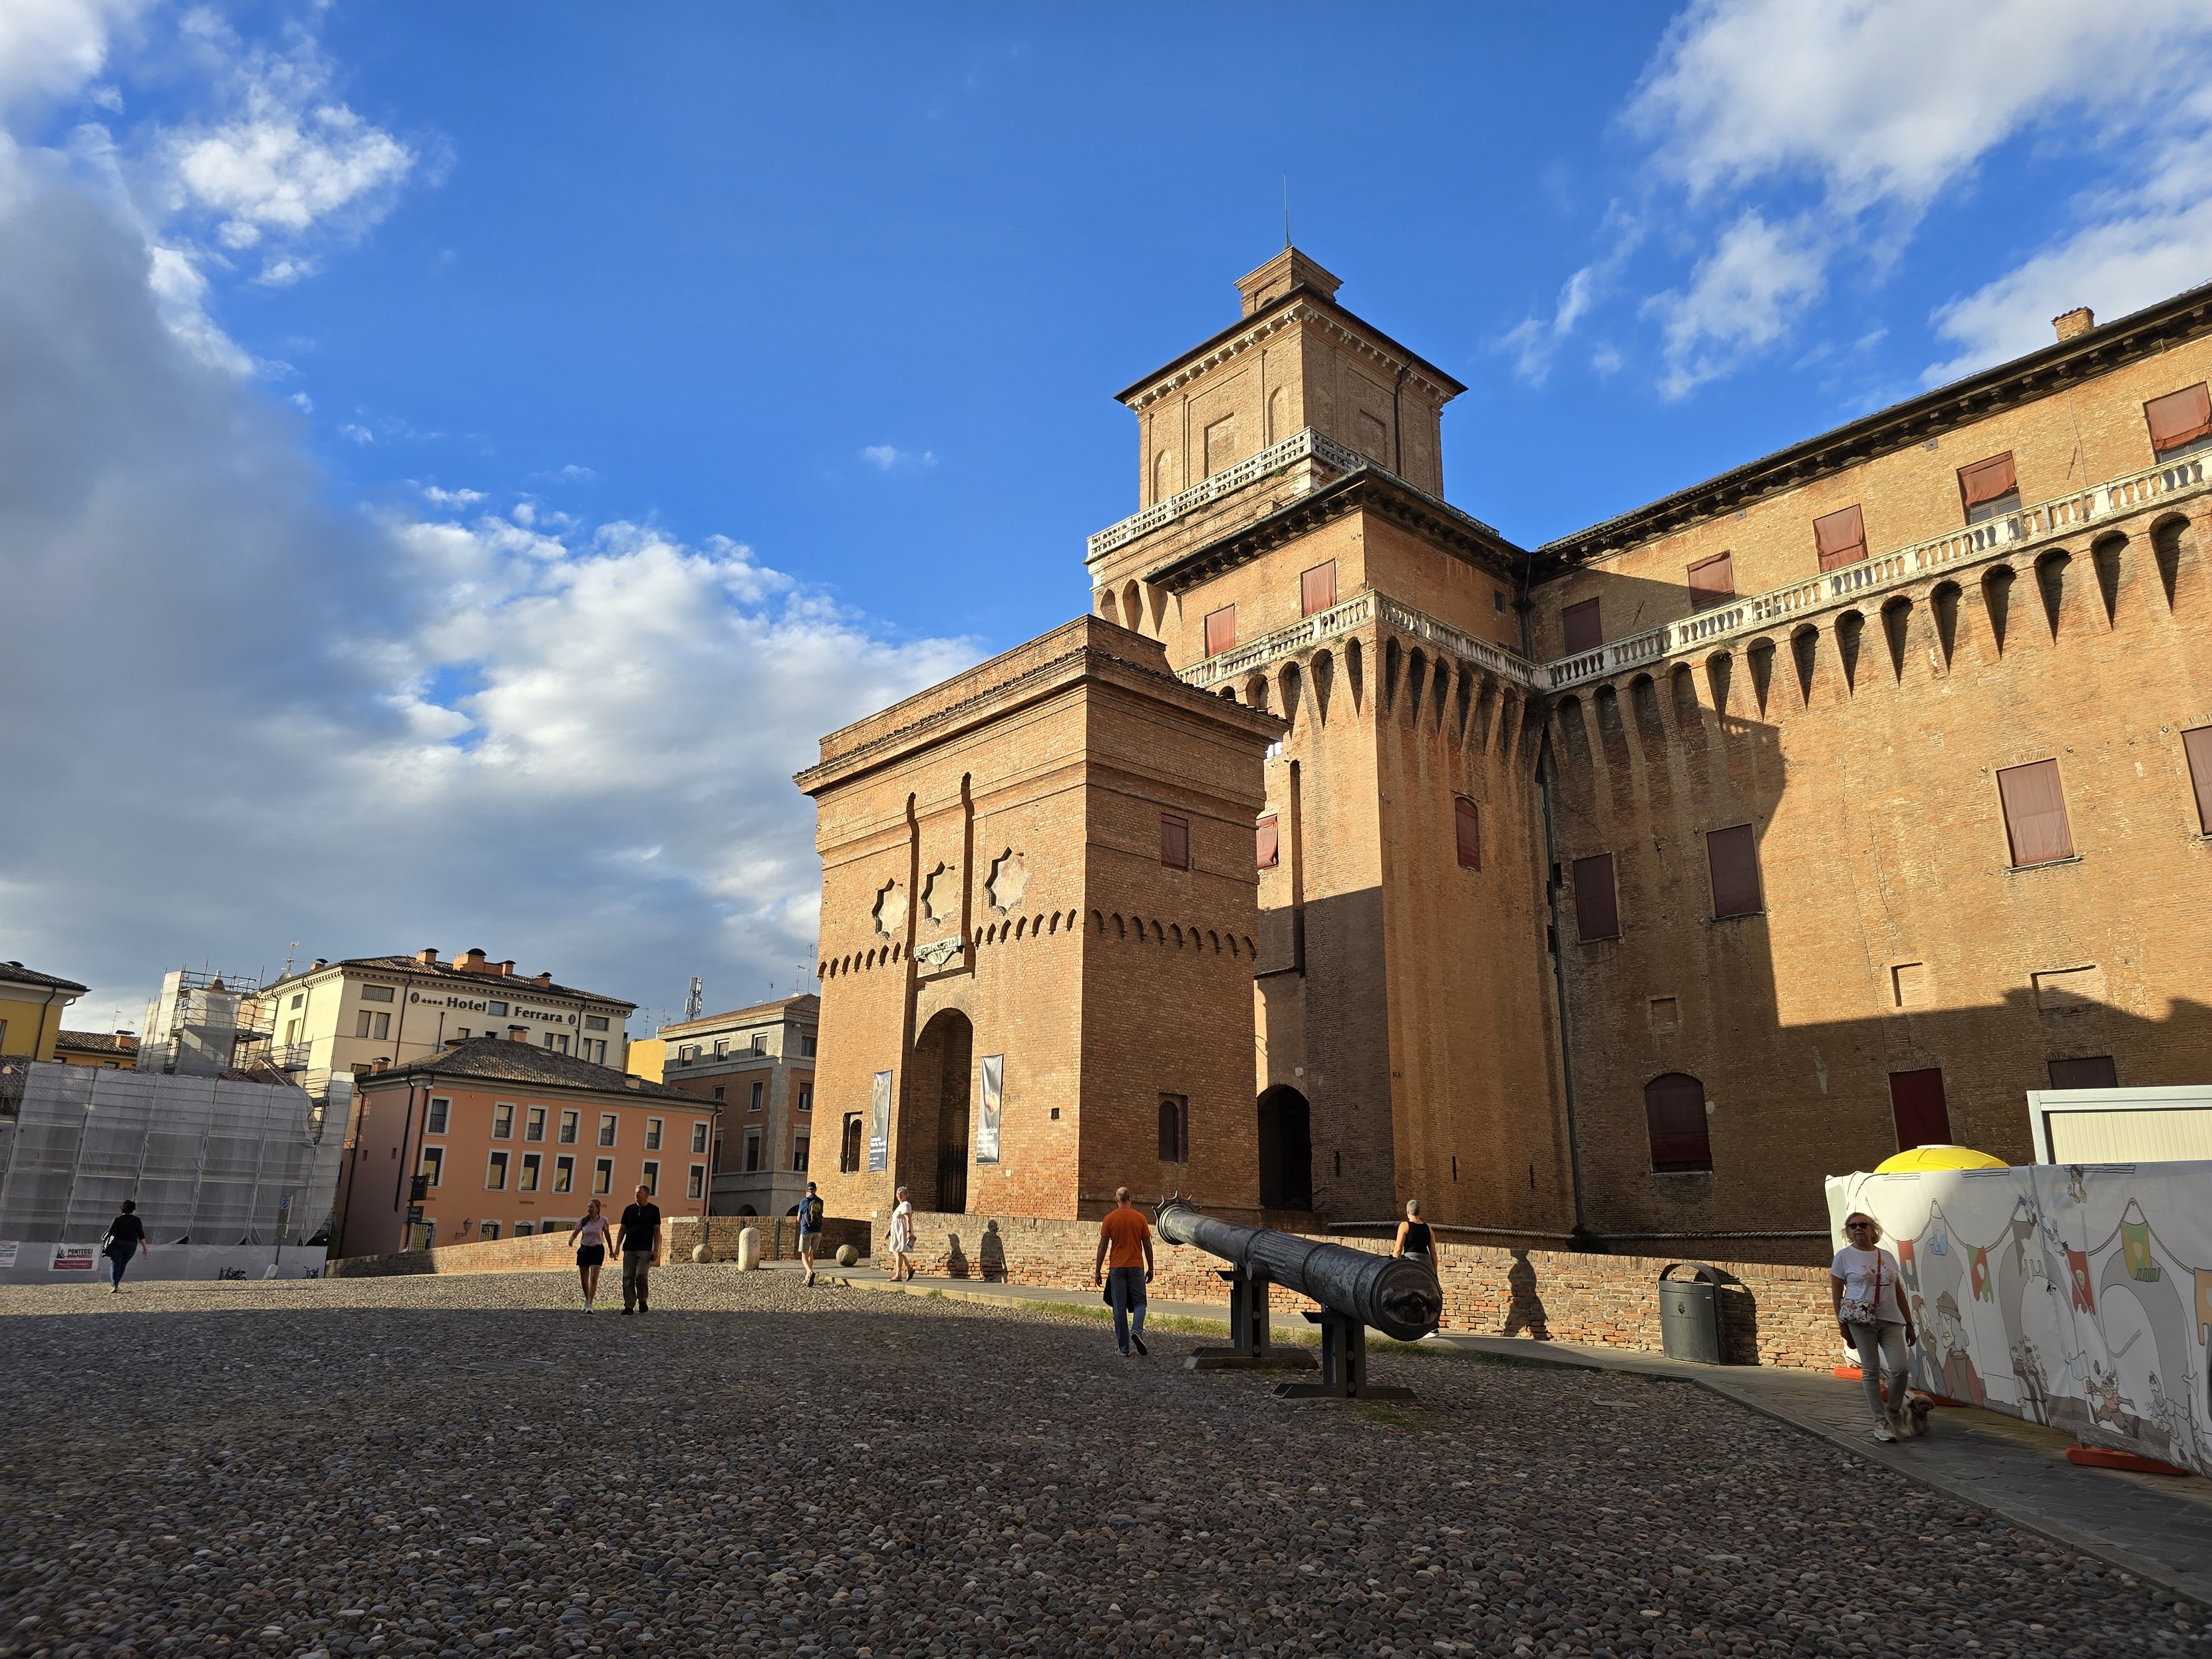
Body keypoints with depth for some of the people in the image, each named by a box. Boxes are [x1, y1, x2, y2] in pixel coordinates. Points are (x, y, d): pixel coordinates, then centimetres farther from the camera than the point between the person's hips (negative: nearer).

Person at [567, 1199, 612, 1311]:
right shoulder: (583, 1221, -2)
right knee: (584, 1279, 10)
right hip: (584, 1250, 3)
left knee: (594, 1278, -15)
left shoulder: (603, 1220, -5)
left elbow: (607, 1234, 7)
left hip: (597, 1250, -3)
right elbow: (575, 1233, 3)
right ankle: (587, 1300, 34)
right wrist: (571, 1240, -21)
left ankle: (589, 1305, -16)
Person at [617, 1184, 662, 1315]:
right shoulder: (629, 1209, 12)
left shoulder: (653, 1210, 4)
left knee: (641, 1275, -15)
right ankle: (629, 1305, 6)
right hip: (629, 1248, 3)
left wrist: (656, 1249, -4)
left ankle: (642, 1301, 7)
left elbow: (657, 1231, 4)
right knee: (628, 1277, 0)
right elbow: (623, 1229, 15)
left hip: (645, 1249, -3)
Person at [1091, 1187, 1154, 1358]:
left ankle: (1123, 1349, 4)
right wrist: (1150, 1269, 14)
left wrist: (1097, 1271, 4)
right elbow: (1147, 1246, 5)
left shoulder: (1110, 1219, -1)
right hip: (1136, 1267, 0)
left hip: (1117, 1268, 0)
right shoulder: (1140, 1218, 2)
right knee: (1139, 1302, 11)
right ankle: (1137, 1331, -16)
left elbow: (1103, 1247, -2)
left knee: (1120, 1308, 4)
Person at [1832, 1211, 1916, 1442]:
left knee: (1900, 1368, -7)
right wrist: (1843, 1327, -3)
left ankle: (1894, 1412, 17)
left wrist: (1909, 1324, 14)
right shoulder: (1844, 1256, 1)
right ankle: (1880, 1421, 8)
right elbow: (1836, 1294, 1)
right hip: (1861, 1321, -3)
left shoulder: (1887, 1256, 13)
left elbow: (1898, 1293, 17)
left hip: (1891, 1321, 3)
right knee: (1871, 1371, -2)